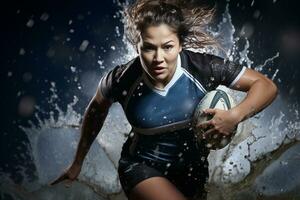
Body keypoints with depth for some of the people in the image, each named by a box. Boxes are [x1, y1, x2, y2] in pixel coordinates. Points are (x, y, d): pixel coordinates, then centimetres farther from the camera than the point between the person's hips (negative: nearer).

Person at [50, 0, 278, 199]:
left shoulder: (203, 68, -24)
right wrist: (77, 163, 7)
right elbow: (96, 110, -1)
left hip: (192, 170, 3)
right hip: (141, 168, -2)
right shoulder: (121, 79, -22)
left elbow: (267, 86, -16)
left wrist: (235, 116, -36)